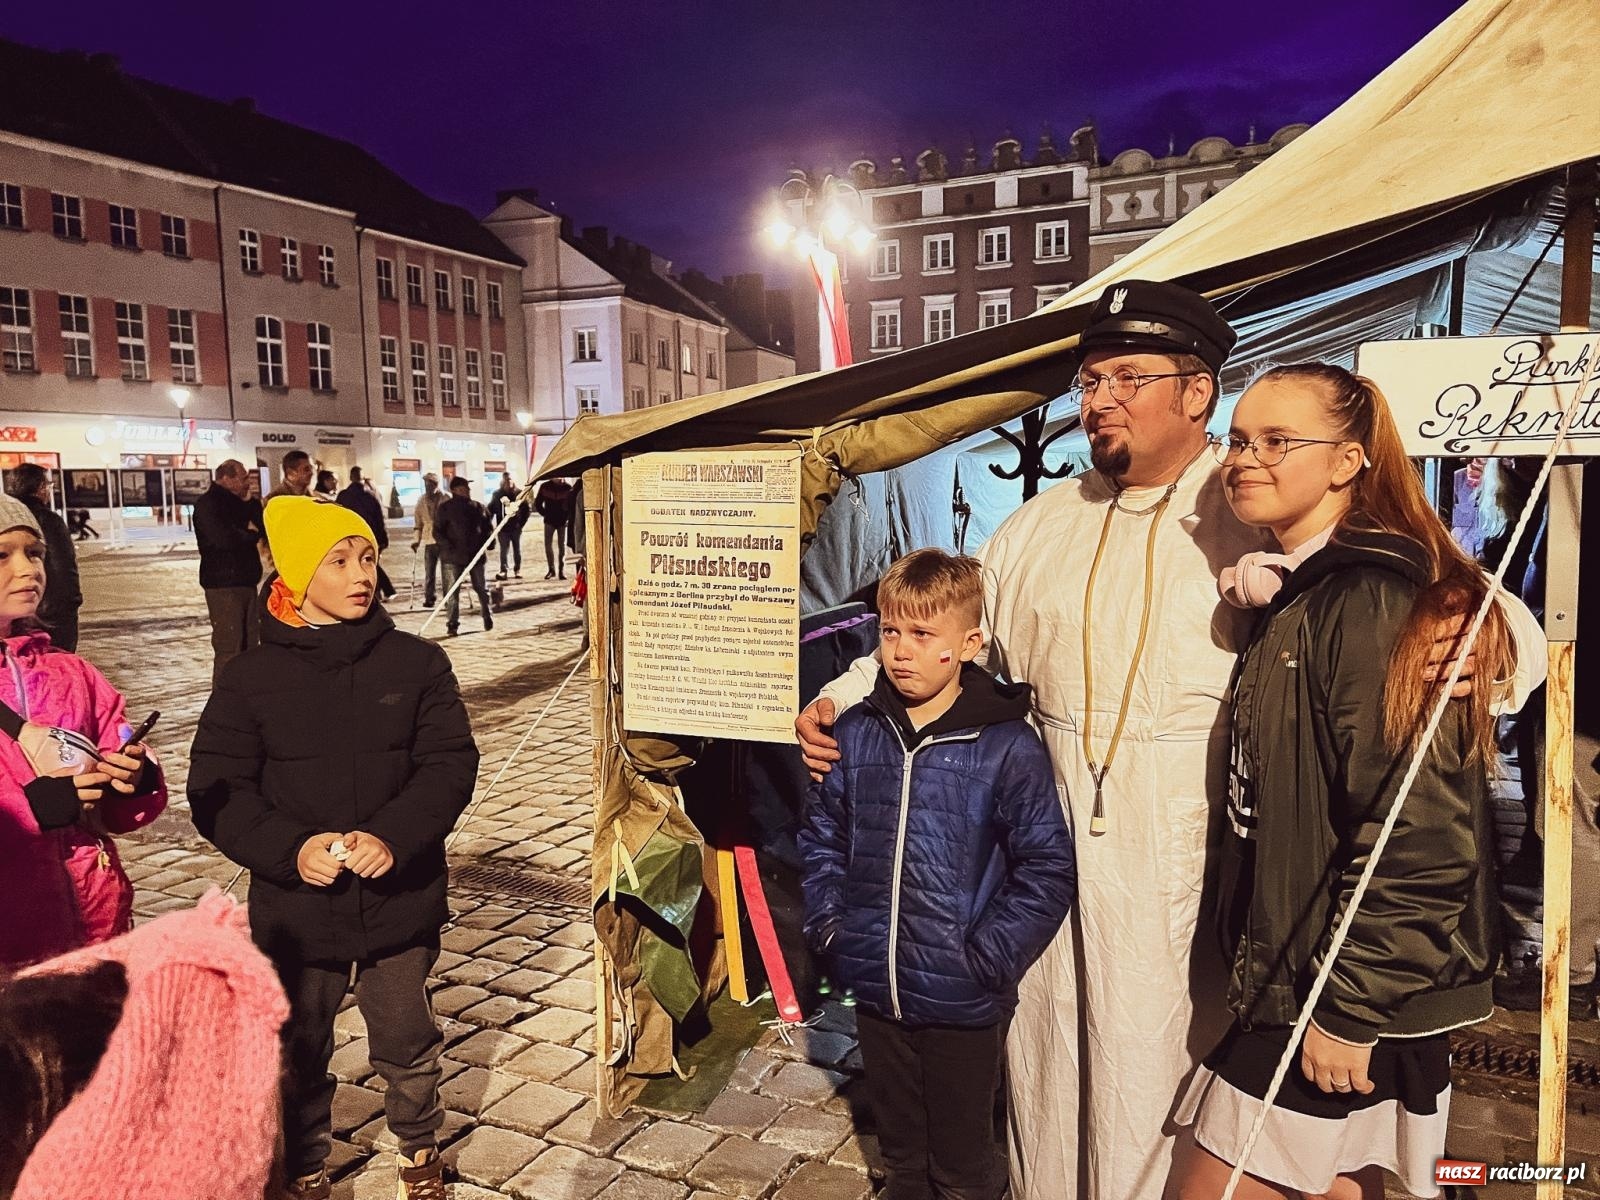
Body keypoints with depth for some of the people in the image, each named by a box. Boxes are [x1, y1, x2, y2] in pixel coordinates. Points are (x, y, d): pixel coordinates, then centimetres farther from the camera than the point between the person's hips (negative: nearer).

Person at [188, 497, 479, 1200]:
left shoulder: (417, 663, -5)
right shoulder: (251, 678, -5)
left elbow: (451, 764, -7)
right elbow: (217, 791, -5)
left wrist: (394, 837, -22)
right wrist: (290, 849, -20)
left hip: (401, 899, 0)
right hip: (296, 904, 0)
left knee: (407, 1041, 16)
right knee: (299, 1050, 17)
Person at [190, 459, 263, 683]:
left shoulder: (237, 503, 18)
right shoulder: (207, 504, -10)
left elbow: (263, 527, 12)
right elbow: (224, 539, -24)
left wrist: (250, 502, -2)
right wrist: (250, 534, -5)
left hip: (246, 581, 9)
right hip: (223, 584, -9)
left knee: (250, 641, 13)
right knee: (228, 647, -10)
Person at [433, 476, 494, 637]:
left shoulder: (477, 507, 8)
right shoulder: (445, 508, -2)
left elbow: (487, 526, 17)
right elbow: (437, 531, -4)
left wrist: (485, 543, 0)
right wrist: (449, 547, -16)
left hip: (476, 554, 3)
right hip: (453, 557, -3)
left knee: (482, 588, 11)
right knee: (452, 591, -3)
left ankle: (487, 617, 27)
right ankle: (452, 625, 2)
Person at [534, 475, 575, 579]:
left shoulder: (568, 488, -6)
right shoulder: (545, 487, -2)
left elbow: (572, 505, -2)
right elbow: (537, 503, 7)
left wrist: (568, 518, -9)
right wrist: (545, 514, 1)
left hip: (563, 521, -1)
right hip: (549, 521, 1)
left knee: (562, 546, 0)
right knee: (548, 545, -1)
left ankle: (562, 571, 4)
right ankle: (551, 570, 9)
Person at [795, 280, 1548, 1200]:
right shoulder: (1044, 524, 9)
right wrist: (843, 698, 3)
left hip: (1185, 882, -4)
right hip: (1051, 861, 5)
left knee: (1159, 1100, 9)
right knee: (1046, 1085, 18)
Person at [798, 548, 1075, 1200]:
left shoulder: (1008, 748, -14)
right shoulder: (854, 734, -1)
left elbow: (1047, 866, -12)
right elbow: (820, 834, 10)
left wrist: (988, 957, -15)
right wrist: (830, 923, 1)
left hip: (962, 1003, -4)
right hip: (874, 990, 4)